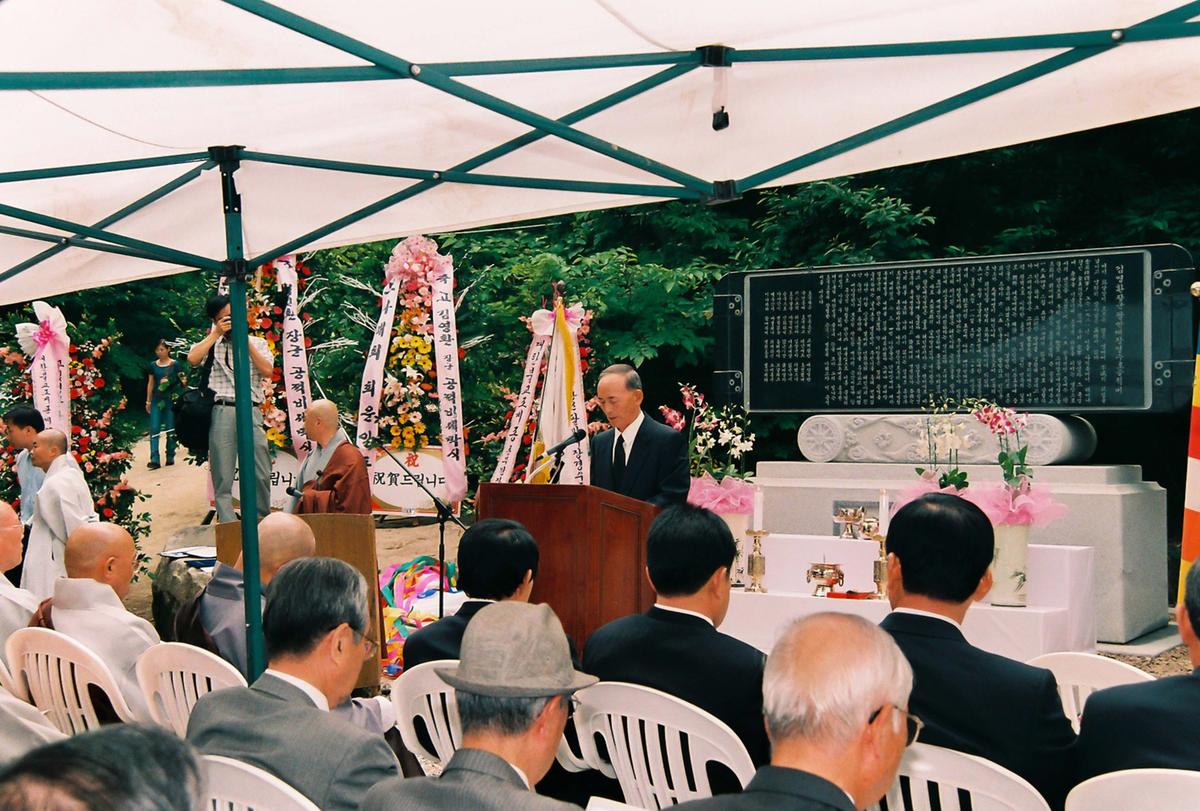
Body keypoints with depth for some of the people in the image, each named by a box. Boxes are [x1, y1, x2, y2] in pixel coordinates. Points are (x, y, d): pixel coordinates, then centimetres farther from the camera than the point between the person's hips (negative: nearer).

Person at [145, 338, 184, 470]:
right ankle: (154, 460, -12)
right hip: (157, 399, 2)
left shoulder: (174, 364, -1)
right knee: (154, 429, -7)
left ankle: (170, 457, 14)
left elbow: (182, 381, 3)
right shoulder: (153, 365, 9)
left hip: (171, 399, -2)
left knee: (170, 429, 2)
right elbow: (150, 384, 14)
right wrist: (148, 401, 14)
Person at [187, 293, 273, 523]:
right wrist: (216, 334, -1)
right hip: (222, 411, -1)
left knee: (261, 474, 0)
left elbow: (267, 371, 1)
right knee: (222, 476, -1)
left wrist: (246, 342, 0)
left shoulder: (257, 343, 17)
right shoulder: (212, 344, 14)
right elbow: (193, 358, -5)